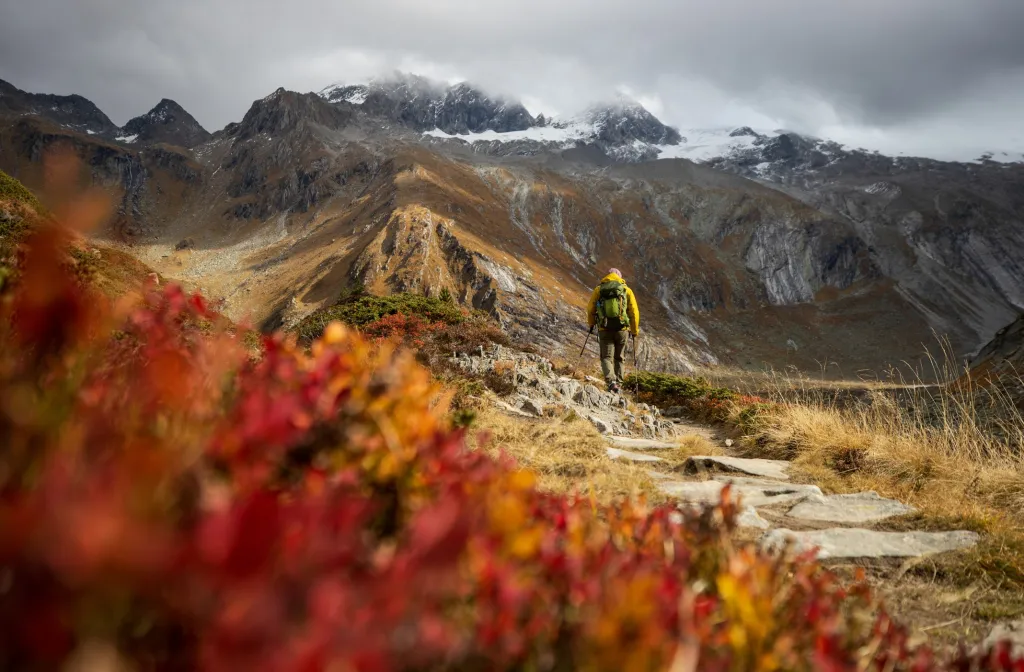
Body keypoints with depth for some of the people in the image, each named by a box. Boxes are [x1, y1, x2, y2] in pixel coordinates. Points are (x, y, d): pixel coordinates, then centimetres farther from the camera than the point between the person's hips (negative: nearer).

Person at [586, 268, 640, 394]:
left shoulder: (598, 289, 4)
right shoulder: (626, 290, 4)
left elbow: (590, 309, 6)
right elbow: (634, 312, 1)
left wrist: (591, 324, 25)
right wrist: (635, 330, 12)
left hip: (604, 330, -1)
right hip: (621, 329, 1)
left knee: (606, 357, 3)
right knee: (619, 358, 17)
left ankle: (611, 381, -20)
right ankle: (618, 383, 17)